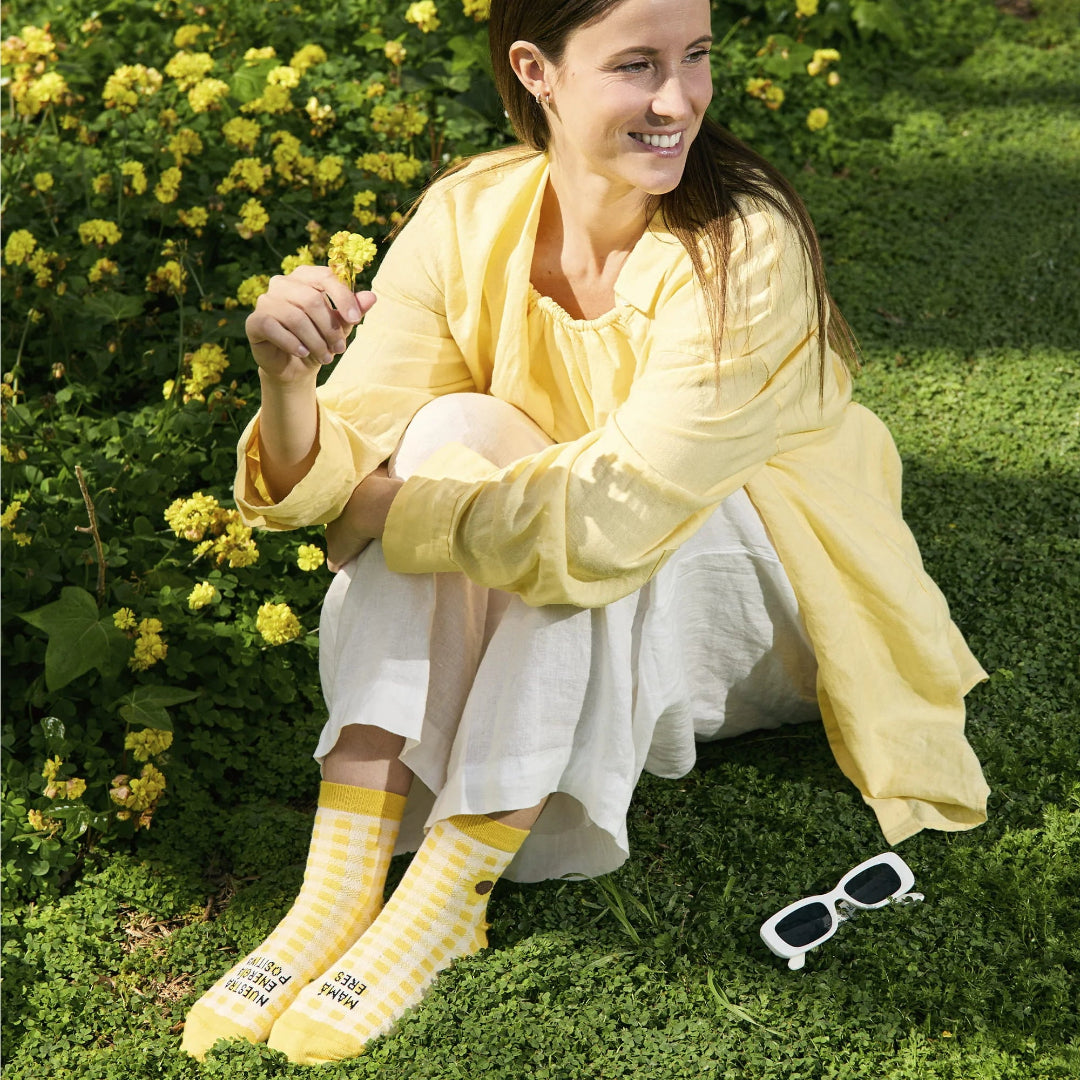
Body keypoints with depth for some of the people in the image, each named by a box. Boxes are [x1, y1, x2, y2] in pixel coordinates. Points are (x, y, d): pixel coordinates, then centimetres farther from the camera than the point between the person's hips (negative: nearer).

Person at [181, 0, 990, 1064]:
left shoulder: (744, 246, -27)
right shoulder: (468, 216, -14)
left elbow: (617, 516, -35)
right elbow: (333, 474, -18)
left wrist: (391, 510, -27)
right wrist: (286, 378, -39)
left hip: (768, 591, -3)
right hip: (556, 630, 4)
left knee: (592, 538, -33)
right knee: (452, 427, -23)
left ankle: (444, 900, -25)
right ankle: (335, 892, -26)